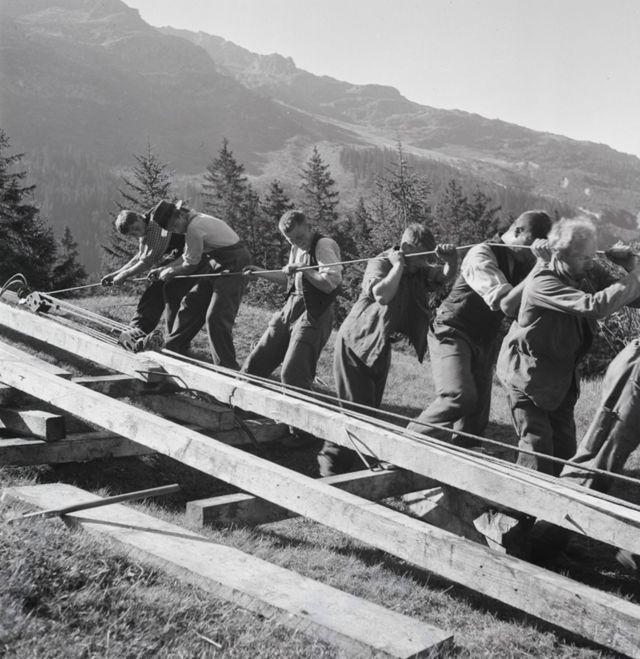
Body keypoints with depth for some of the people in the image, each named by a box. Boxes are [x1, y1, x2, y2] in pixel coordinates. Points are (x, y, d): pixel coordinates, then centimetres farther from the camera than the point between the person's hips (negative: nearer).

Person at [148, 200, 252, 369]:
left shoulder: (195, 227, -21)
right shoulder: (195, 221, 8)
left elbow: (190, 265, -13)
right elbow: (187, 258, 15)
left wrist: (170, 272, 4)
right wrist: (164, 269, 10)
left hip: (233, 266, -11)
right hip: (217, 266, 11)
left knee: (216, 318, -14)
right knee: (191, 302, 16)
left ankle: (227, 369, -8)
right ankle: (172, 349, 30)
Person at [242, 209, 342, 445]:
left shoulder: (324, 245, -10)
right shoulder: (297, 249, 16)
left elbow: (330, 283, -19)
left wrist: (301, 269, -19)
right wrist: (260, 273, 21)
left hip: (312, 315, -9)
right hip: (289, 309, 9)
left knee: (293, 374, -13)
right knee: (256, 362, 9)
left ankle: (301, 430, 2)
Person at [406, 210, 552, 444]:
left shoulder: (522, 262, 6)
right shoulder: (483, 255, -17)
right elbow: (507, 304, -28)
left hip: (485, 343, 8)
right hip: (452, 335, -8)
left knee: (475, 420, 4)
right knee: (459, 396, -29)